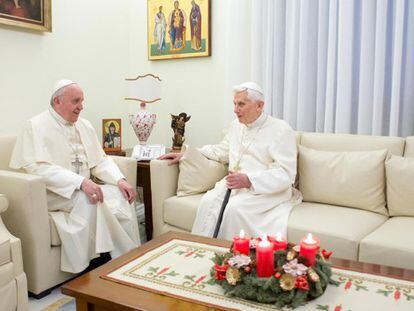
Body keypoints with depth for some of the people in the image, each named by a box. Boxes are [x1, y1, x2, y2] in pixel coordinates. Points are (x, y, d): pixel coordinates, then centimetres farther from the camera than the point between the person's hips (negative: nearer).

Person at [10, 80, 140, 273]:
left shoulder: (84, 126, 13)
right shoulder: (36, 126, -7)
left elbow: (101, 161, 11)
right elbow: (39, 168, -21)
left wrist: (120, 180, -10)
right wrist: (80, 182, -34)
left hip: (85, 189, 6)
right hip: (51, 193, -6)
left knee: (121, 196, -20)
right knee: (87, 199, -34)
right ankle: (126, 253, -22)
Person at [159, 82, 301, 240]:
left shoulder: (281, 130, -6)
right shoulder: (236, 125, 16)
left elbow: (286, 174, -13)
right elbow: (220, 151, 28)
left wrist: (249, 180, -26)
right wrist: (185, 154, 18)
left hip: (268, 189, -5)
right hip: (235, 183, 6)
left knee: (235, 207, -32)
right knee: (208, 201, -23)